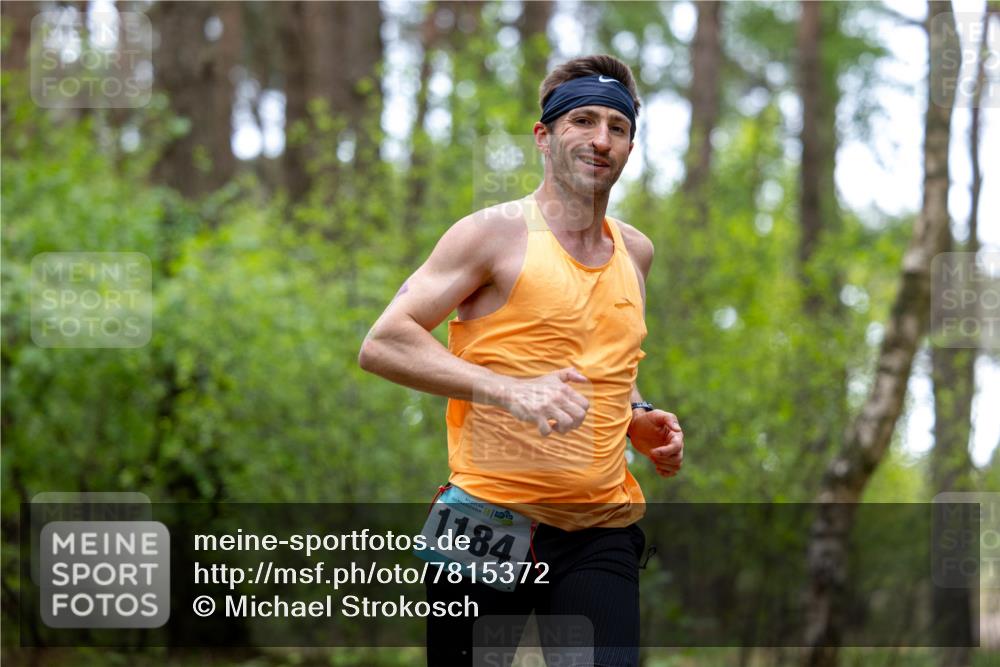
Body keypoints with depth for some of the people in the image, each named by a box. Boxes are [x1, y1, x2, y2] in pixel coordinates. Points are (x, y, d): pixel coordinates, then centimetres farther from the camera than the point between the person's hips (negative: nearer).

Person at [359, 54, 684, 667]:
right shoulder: (496, 234, -4)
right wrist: (509, 390, -22)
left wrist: (640, 418, 10)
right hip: (493, 520, -4)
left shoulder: (636, 253, 15)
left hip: (602, 532, 5)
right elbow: (383, 345, -12)